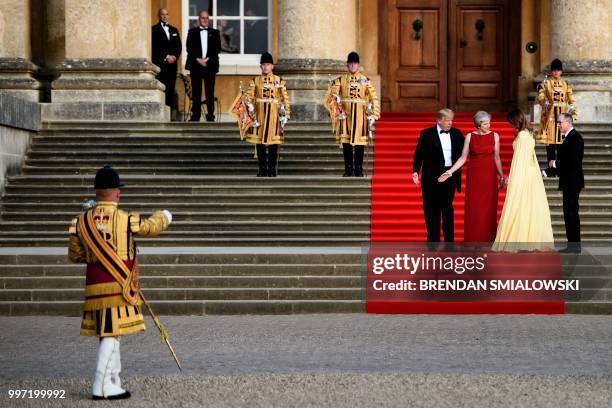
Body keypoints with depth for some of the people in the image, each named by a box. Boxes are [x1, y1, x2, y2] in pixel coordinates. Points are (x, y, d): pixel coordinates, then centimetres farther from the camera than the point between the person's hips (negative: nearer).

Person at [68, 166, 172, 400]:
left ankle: (113, 385, 22)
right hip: (119, 285, -5)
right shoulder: (126, 219, -9)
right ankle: (102, 387, -6)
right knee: (111, 335, -4)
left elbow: (75, 255, 11)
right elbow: (151, 227, 10)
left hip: (94, 285, 5)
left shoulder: (82, 221, 3)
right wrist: (164, 216, 31)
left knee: (109, 335, 15)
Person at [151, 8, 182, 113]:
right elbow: (155, 47, -6)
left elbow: (179, 46, 14)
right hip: (160, 64, -5)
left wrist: (174, 56, -3)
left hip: (172, 64, 5)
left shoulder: (174, 30, 21)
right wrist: (166, 57, -11)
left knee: (170, 89, 1)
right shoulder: (154, 29, 3)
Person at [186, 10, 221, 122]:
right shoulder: (192, 32, 11)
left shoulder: (214, 33, 12)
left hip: (210, 65, 0)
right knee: (196, 92, -1)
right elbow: (189, 48, 3)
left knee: (210, 92, -3)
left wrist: (207, 59, -9)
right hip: (195, 65, 0)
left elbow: (217, 48, 3)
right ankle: (195, 115, 1)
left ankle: (210, 116, -1)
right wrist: (198, 59, -10)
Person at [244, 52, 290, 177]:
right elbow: (249, 97, 1)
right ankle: (262, 168, 9)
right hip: (259, 113, 1)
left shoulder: (279, 80, 7)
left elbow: (284, 98, 5)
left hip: (274, 114, -1)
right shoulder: (255, 81, 7)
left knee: (274, 143, -1)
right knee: (259, 141, 1)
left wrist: (286, 113, -1)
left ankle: (272, 169, 5)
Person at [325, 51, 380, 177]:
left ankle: (359, 170, 5)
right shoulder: (341, 80, 7)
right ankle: (348, 170, 5)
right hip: (345, 113, 0)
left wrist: (374, 115, -5)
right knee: (346, 142, -1)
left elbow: (374, 98, 4)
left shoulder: (365, 80, 8)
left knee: (360, 143, -1)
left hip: (360, 114, 0)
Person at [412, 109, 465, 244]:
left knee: (448, 208, 7)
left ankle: (449, 241, 12)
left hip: (450, 176, 2)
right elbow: (419, 154, -4)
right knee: (432, 210, 4)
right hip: (432, 176, -2)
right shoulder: (426, 134, -3)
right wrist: (415, 172, -12)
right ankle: (433, 240, 12)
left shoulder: (457, 134, 6)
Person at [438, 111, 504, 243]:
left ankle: (487, 240, 8)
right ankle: (473, 241, 6)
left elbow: (496, 158, 7)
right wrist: (450, 172, -6)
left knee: (489, 209, 1)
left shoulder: (494, 136, 2)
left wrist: (501, 176, 7)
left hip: (489, 175, 0)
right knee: (473, 209, 0)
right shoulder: (470, 136, 1)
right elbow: (463, 158, 2)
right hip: (474, 176, 0)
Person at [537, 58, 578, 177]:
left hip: (562, 115, 2)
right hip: (550, 115, -2)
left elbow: (571, 101, 10)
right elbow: (540, 97, -7)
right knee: (550, 141, -4)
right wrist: (545, 102, -27)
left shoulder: (566, 85, 13)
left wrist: (573, 113, -3)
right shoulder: (545, 84, 6)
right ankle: (551, 168, -2)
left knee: (561, 140, -1)